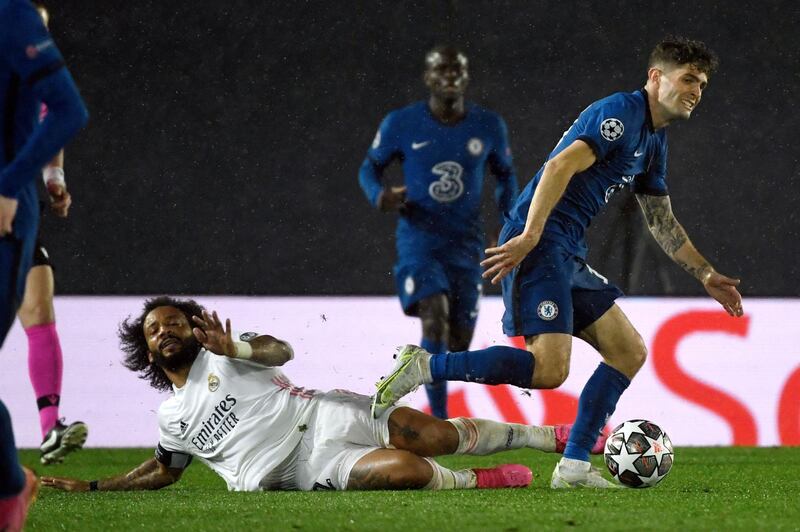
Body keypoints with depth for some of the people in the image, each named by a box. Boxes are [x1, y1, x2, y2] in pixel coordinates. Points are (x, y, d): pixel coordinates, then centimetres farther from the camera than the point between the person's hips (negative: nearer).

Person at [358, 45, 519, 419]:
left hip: (466, 245, 3)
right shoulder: (401, 124, -6)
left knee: (458, 343, 6)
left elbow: (504, 175, 16)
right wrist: (379, 197, -15)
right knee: (435, 318, -26)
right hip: (418, 240, -3)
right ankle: (439, 419, -23)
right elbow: (370, 167, 6)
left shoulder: (489, 127, 1)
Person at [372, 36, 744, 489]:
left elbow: (662, 222, 32)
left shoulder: (654, 143, 22)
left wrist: (707, 275, 29)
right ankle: (422, 367, -15)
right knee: (549, 369, -21)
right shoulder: (623, 112, -9)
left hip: (569, 256, 10)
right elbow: (561, 166, -20)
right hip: (540, 244, -10)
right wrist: (528, 237, -27)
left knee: (629, 352, 8)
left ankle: (574, 467, 7)